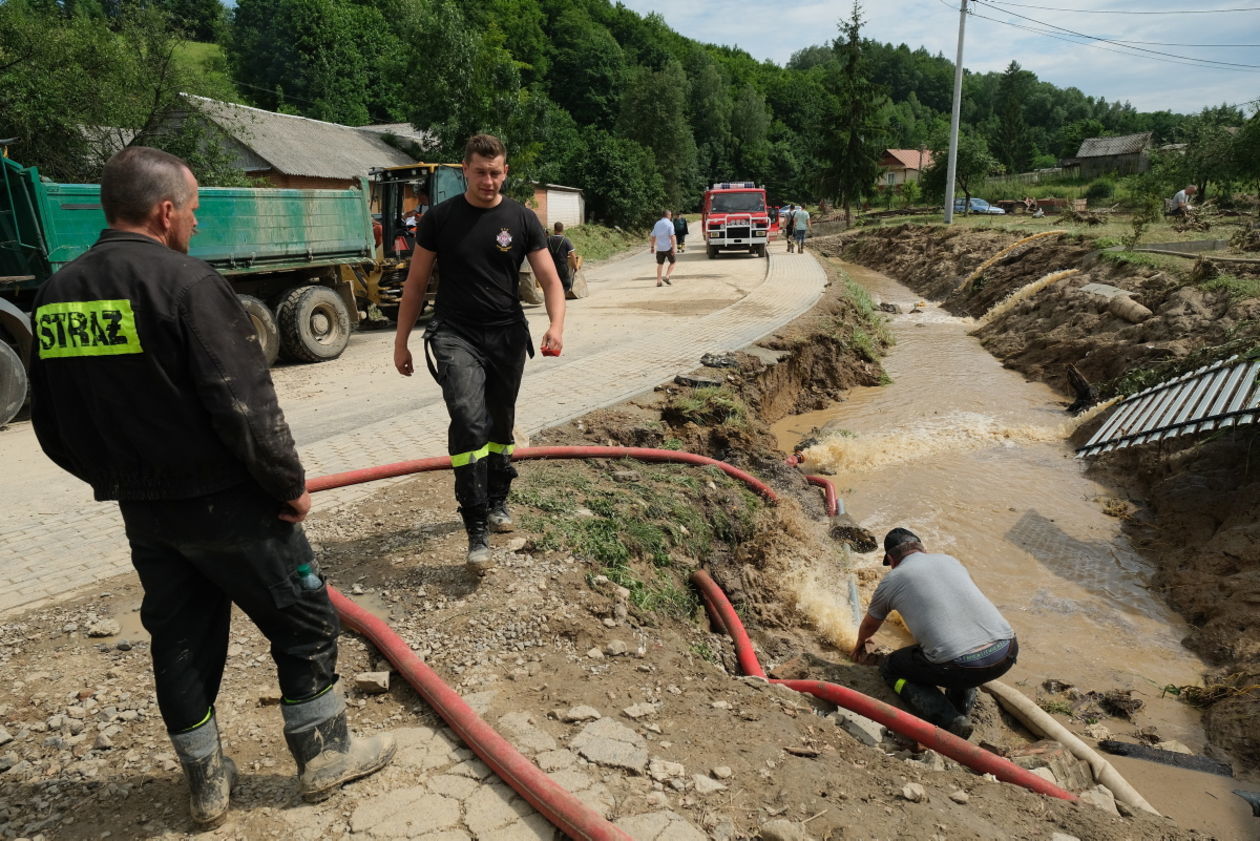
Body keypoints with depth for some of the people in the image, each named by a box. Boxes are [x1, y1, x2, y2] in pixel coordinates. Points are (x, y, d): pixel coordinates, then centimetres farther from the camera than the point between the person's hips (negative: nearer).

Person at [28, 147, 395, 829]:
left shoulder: (55, 296, 5)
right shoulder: (185, 282, -18)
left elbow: (50, 426, 11)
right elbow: (245, 405, -23)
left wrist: (121, 479, 21)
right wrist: (289, 484, -11)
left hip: (142, 512, 7)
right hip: (224, 504, -7)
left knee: (179, 641, 19)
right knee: (304, 621, 11)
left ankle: (206, 784, 33)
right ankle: (323, 755, 25)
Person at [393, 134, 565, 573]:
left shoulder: (522, 219, 0)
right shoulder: (439, 218, -2)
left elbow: (549, 279, -4)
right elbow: (416, 283, 4)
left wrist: (556, 324, -24)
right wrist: (401, 341, 3)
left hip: (507, 336, 3)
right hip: (456, 336, -2)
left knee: (501, 425, 14)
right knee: (470, 421, -20)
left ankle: (497, 501, 36)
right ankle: (477, 530, -14)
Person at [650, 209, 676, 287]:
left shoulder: (657, 224, 10)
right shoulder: (669, 223, -8)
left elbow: (653, 236, 12)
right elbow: (672, 237, -16)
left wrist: (652, 247, 19)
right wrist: (674, 248, -17)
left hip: (659, 248, 5)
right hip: (668, 247, -5)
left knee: (660, 264, 10)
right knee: (672, 263, 10)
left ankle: (658, 281, 7)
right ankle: (666, 277, -5)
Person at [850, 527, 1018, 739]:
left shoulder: (891, 581, 10)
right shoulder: (951, 561, 21)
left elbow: (869, 625, 30)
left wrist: (860, 644, 54)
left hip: (958, 666, -5)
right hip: (1007, 653, 5)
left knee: (890, 668, 20)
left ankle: (948, 719, 1)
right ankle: (962, 707, 22)